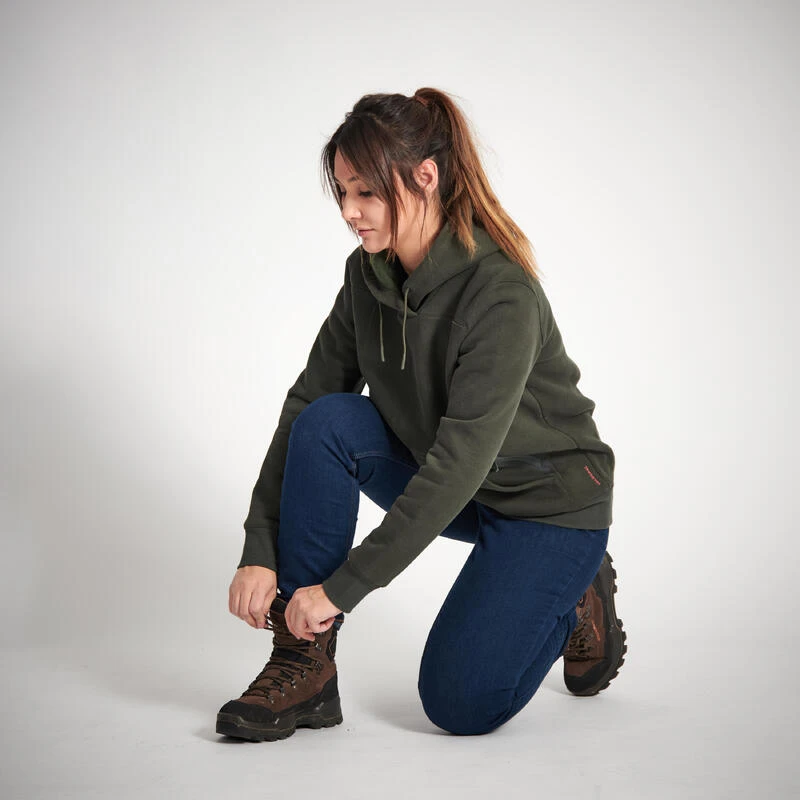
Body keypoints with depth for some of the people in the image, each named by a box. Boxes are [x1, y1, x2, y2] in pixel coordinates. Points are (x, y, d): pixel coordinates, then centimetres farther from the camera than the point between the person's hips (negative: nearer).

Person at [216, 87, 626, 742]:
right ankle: (303, 666, -14)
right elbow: (306, 401, -9)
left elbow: (460, 460, -34)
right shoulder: (369, 274, -9)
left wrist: (344, 585, -32)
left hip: (548, 499, -6)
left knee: (458, 702, -15)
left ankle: (576, 600, 14)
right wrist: (259, 552, -18)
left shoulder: (502, 293, -30)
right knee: (328, 420, -20)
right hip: (446, 483, 6)